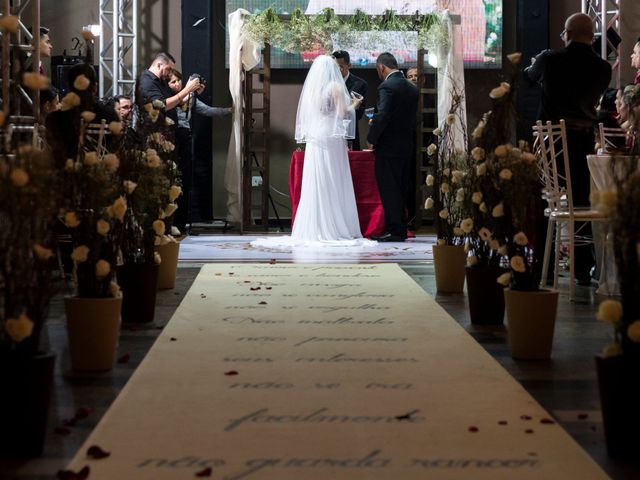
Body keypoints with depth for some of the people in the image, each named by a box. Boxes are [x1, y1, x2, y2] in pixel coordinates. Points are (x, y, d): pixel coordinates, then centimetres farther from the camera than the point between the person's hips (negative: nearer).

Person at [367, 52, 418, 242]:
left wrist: (371, 139, -11)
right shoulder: (412, 88, 11)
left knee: (389, 189, -3)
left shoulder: (387, 86, -15)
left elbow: (382, 116, -21)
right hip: (407, 146, 8)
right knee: (401, 189, 13)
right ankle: (401, 230, 17)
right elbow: (413, 117, 12)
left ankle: (394, 230, -1)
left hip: (388, 148, -8)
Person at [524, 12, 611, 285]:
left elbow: (530, 75, 13)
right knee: (584, 205, 10)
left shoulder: (550, 60, -8)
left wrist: (536, 62, 38)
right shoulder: (602, 68, -2)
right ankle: (584, 270, 11)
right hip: (584, 142, 2)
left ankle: (543, 268, 8)